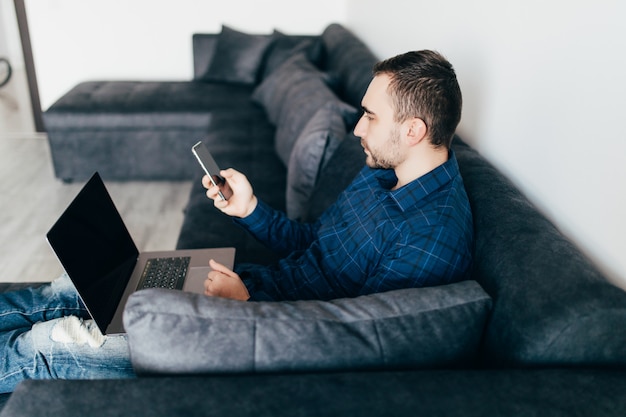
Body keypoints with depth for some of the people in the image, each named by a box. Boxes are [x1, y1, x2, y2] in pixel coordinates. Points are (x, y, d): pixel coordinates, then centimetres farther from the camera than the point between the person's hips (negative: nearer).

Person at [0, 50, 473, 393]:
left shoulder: (433, 239, -27)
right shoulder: (385, 171, 3)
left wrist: (249, 299, -21)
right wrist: (251, 210, -1)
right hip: (257, 284, 8)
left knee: (52, 345, -2)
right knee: (76, 290, 9)